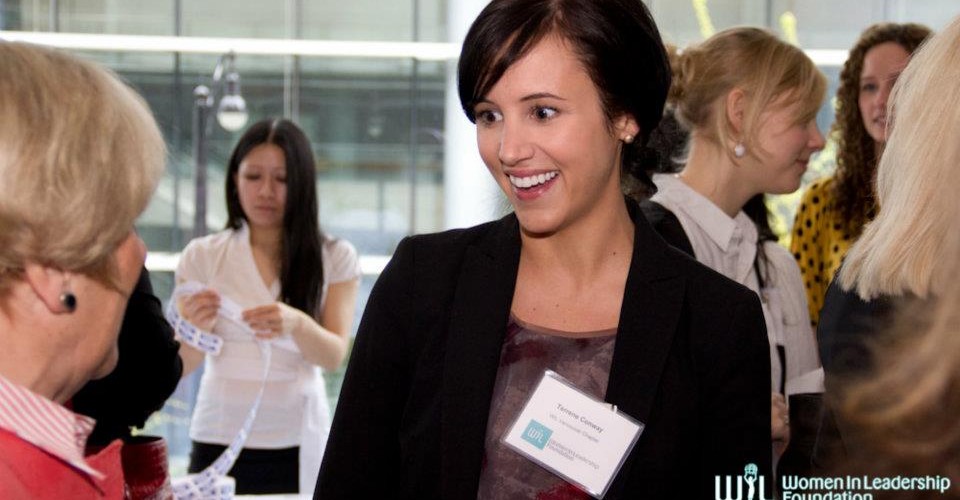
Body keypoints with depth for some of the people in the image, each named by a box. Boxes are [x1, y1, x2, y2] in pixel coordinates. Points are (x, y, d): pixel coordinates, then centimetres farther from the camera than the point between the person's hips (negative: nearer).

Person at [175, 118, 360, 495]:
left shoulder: (335, 258, 0)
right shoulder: (202, 256, 1)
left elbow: (334, 356, -9)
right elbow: (182, 366, -2)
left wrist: (296, 324, -30)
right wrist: (195, 327, -25)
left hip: (297, 446, 0)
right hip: (219, 443, 0)